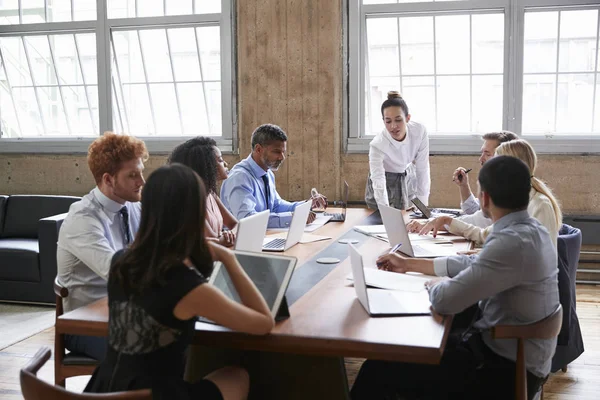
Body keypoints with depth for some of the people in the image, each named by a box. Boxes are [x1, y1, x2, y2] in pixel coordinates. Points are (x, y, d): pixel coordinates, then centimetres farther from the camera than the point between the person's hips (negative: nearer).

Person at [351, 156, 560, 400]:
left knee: (381, 369, -9)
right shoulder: (528, 228, 4)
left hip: (508, 369, -10)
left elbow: (444, 301, -27)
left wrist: (432, 285, -3)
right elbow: (472, 264, 17)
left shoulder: (513, 242, -28)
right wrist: (409, 264, 21)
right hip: (512, 352, 10)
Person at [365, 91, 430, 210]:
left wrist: (423, 205, -18)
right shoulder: (377, 145, -32)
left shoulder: (420, 131, -25)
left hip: (409, 178, 2)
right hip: (386, 180, -2)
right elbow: (379, 185, -38)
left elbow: (422, 169, -17)